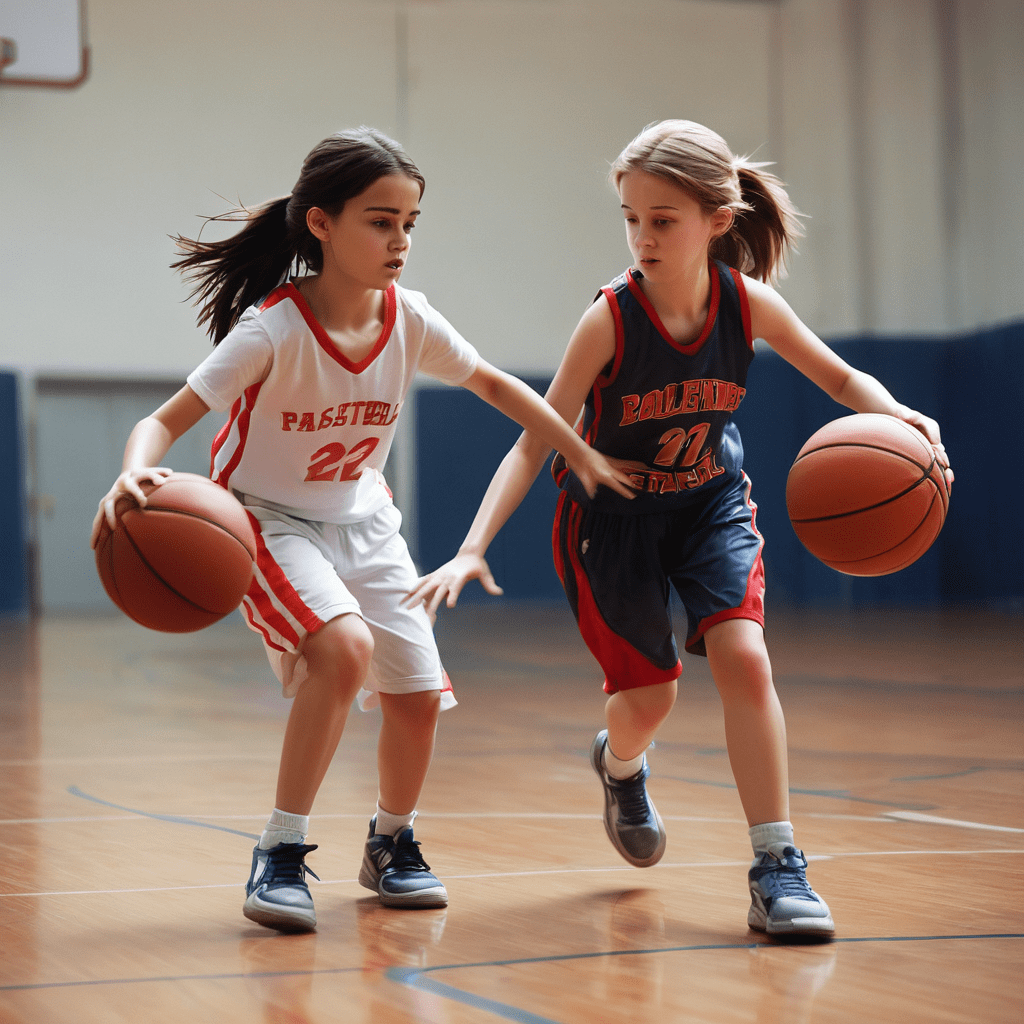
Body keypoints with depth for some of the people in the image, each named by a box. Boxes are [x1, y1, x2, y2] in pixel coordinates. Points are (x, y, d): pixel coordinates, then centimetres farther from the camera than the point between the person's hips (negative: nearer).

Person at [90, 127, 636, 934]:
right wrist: (136, 474, -48)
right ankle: (282, 852, -16)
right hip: (268, 521, -5)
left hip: (363, 522, 5)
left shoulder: (409, 319, -10)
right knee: (345, 648, -30)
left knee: (418, 694, 0)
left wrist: (582, 455, 9)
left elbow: (493, 384, 8)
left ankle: (392, 842, 29)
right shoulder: (274, 329, -25)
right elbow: (167, 420, -26)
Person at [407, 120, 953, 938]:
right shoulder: (612, 319, -26)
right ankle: (621, 764, 44)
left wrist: (897, 415, -26)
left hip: (710, 502, 2)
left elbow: (843, 379, -3)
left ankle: (778, 864, -10)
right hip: (613, 511, -2)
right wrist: (473, 549, -33)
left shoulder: (749, 302, -19)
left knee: (743, 656, -19)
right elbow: (535, 444, -23)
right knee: (649, 697, 4)